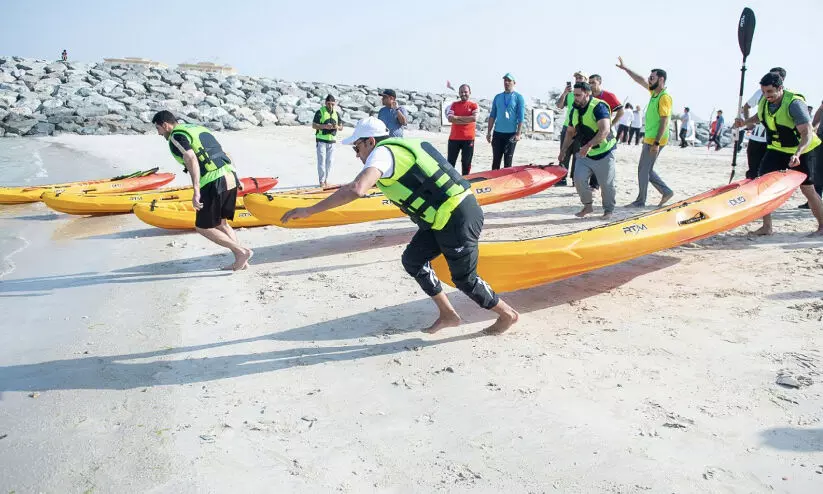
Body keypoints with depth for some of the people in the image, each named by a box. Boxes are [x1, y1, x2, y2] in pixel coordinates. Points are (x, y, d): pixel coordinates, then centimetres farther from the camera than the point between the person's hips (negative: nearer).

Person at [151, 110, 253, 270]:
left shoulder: (176, 137, -1)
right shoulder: (198, 128, 24)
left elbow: (191, 159, -20)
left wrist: (196, 190, -27)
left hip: (214, 184, -8)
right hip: (230, 178, 8)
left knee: (202, 227, 7)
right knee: (221, 223, 22)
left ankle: (242, 252, -2)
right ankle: (240, 261, 17)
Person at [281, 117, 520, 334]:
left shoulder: (382, 152, -13)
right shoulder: (401, 146, 15)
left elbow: (356, 190, -30)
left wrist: (308, 211, -26)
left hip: (457, 218, -9)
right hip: (445, 216, 9)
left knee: (464, 278, 7)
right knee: (413, 260, 13)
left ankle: (507, 314, 28)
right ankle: (448, 314, 23)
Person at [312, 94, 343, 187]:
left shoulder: (336, 113, 12)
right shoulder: (320, 112, -2)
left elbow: (341, 127, 15)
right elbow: (313, 125, -6)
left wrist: (337, 127, -9)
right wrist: (324, 126, -21)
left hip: (332, 141, 4)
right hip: (321, 140, -4)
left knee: (329, 161, 6)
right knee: (322, 160, -7)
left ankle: (326, 180, 16)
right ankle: (321, 181, -3)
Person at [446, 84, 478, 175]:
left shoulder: (474, 105, 3)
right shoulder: (454, 105, 10)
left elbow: (474, 118, -15)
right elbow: (450, 118, -6)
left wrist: (457, 117, -9)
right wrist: (467, 120, -13)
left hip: (468, 138, -2)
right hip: (454, 138, 2)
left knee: (466, 162, 4)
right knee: (450, 161, 3)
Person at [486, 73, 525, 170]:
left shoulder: (518, 97, -1)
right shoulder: (497, 97, 10)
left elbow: (521, 117, -6)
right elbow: (492, 115, 11)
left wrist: (518, 133, -13)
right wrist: (489, 132, 5)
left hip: (511, 134, -3)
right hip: (497, 133, 4)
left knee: (508, 160, 2)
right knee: (496, 160, 6)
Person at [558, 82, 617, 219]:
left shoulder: (598, 106, -19)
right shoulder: (574, 110, 4)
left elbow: (605, 130, -32)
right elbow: (570, 132, 16)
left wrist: (589, 145, -41)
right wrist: (562, 151, 12)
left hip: (604, 152, -6)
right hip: (584, 153, 6)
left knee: (607, 183, 3)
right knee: (579, 179, -9)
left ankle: (608, 210, 22)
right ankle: (587, 205, 12)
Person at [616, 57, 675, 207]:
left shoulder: (664, 97, -16)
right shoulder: (654, 92, 10)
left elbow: (664, 121, -21)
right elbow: (640, 80, 21)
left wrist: (656, 143, -24)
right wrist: (624, 68, 21)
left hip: (655, 141, -9)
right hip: (649, 139, 9)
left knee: (643, 170, -1)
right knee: (647, 169, 14)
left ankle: (640, 201, 9)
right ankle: (666, 192, 20)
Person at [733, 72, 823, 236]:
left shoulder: (794, 103, -26)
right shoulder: (764, 101, -6)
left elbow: (807, 133, -30)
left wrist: (797, 154, -46)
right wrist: (745, 122, -2)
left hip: (801, 150, -6)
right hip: (776, 149, 6)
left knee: (807, 189, -1)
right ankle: (766, 227, 1)